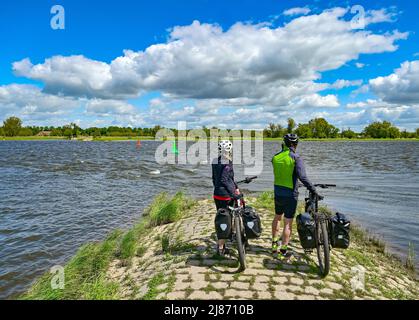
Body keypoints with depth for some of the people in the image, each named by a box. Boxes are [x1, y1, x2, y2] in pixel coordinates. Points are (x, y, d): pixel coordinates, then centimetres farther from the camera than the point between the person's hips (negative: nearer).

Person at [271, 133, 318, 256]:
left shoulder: (275, 157, 1)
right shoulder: (296, 158, -15)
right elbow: (302, 176, -24)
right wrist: (313, 189, -16)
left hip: (278, 193, 5)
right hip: (290, 194, -5)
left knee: (277, 217, 23)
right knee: (288, 223, 4)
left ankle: (274, 244, 33)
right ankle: (283, 250, 11)